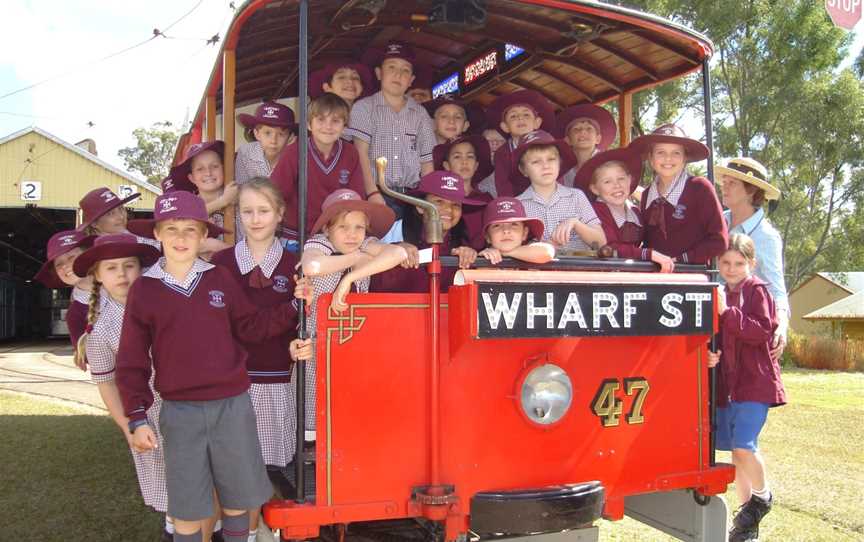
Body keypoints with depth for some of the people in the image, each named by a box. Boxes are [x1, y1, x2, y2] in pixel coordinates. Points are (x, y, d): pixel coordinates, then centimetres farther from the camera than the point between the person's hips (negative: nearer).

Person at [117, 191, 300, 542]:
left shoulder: (219, 278, 2)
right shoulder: (143, 289, -1)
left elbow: (251, 327, 9)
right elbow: (132, 361, 1)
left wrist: (293, 309, -3)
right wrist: (137, 417, -4)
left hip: (233, 406, 1)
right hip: (180, 412, -1)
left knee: (238, 499, 13)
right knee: (187, 510, 8)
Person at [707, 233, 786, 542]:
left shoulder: (757, 290, -5)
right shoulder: (720, 295, 13)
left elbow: (763, 332, -17)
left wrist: (727, 313, -25)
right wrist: (708, 356, -4)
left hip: (755, 383, -6)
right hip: (726, 385, 6)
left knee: (744, 444, -17)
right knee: (735, 450, 11)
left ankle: (762, 496, 10)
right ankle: (747, 516, 24)